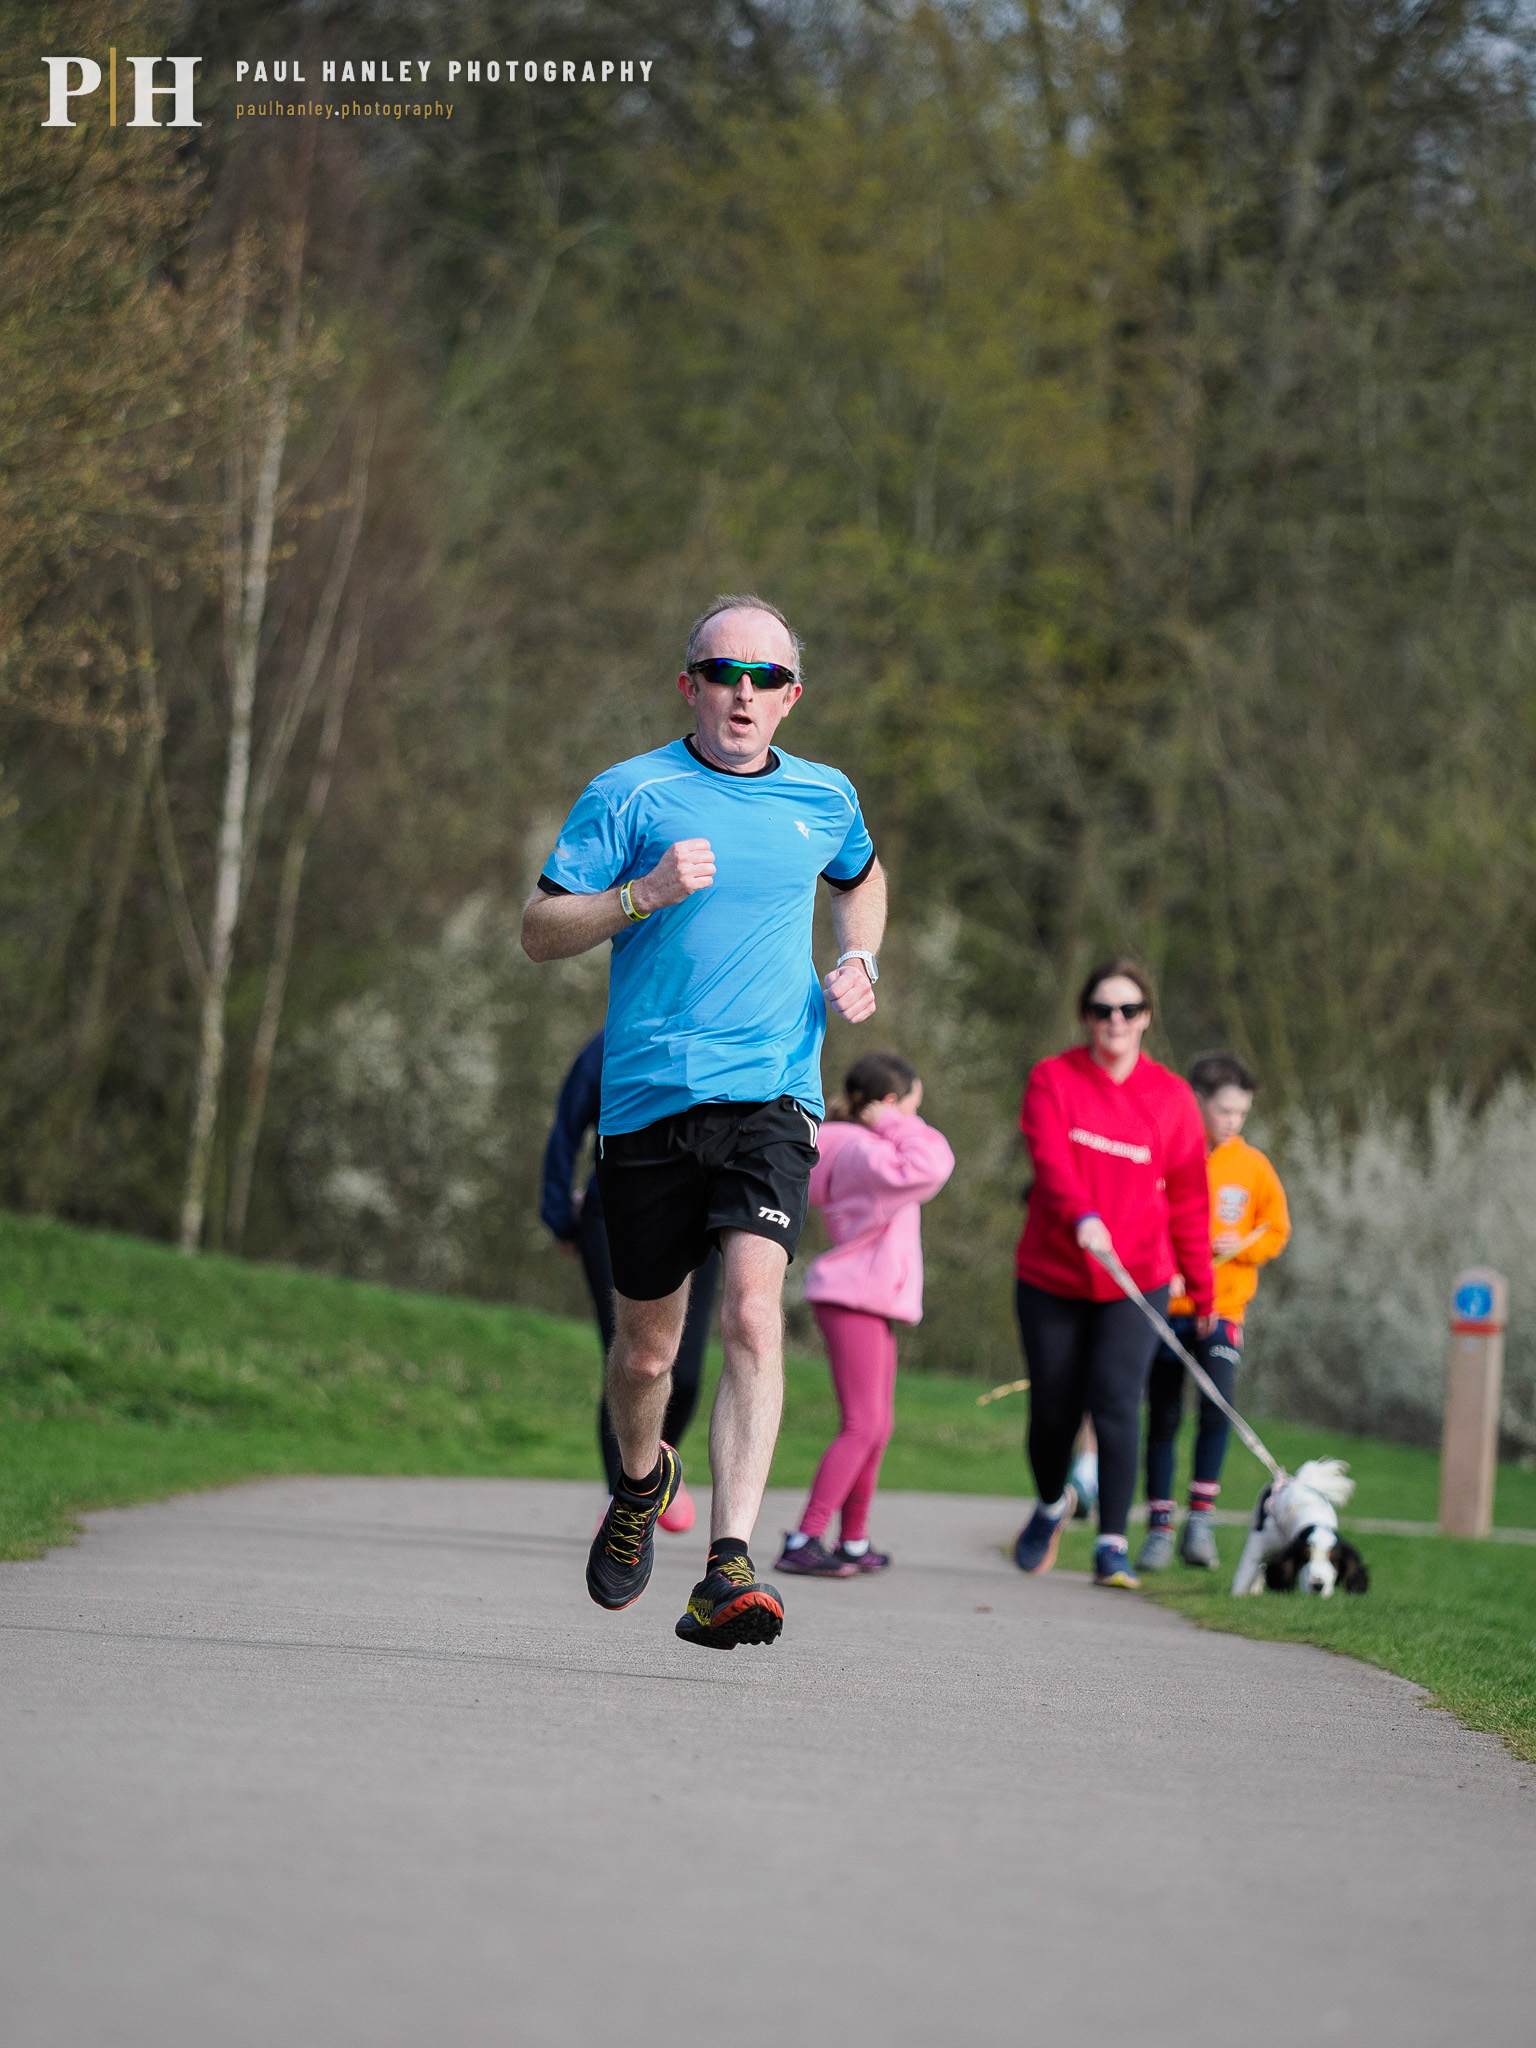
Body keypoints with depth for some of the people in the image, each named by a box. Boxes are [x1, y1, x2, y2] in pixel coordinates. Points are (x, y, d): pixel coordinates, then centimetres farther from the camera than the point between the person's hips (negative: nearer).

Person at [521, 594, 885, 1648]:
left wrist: (859, 961, 14)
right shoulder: (631, 794, 0)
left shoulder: (825, 799, 11)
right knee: (647, 1352, 9)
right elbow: (540, 931, -2)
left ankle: (728, 1572, -26)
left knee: (753, 1312, -21)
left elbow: (861, 878, 34)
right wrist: (645, 894, -17)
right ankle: (642, 1483, 44)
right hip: (648, 1102, -1)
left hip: (771, 1098, 1)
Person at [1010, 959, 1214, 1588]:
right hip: (1051, 1276, 1)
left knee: (1116, 1404, -15)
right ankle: (1052, 1504, 40)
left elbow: (1187, 1199, 6)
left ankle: (1113, 1545, -11)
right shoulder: (1053, 1080, -2)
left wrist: (1202, 1293, 7)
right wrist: (1082, 1216, -39)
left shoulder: (1171, 1097, 2)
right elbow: (1051, 1159, -19)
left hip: (1135, 1280, 0)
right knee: (1053, 1410, 9)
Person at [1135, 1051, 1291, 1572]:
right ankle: (1159, 1529, 12)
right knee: (1162, 1418, 4)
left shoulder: (1251, 1165, 3)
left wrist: (1241, 1247, -9)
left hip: (1222, 1309, 0)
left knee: (1216, 1403, -18)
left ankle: (1200, 1517, -9)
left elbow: (1276, 1231, 10)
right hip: (1164, 1308, 0)